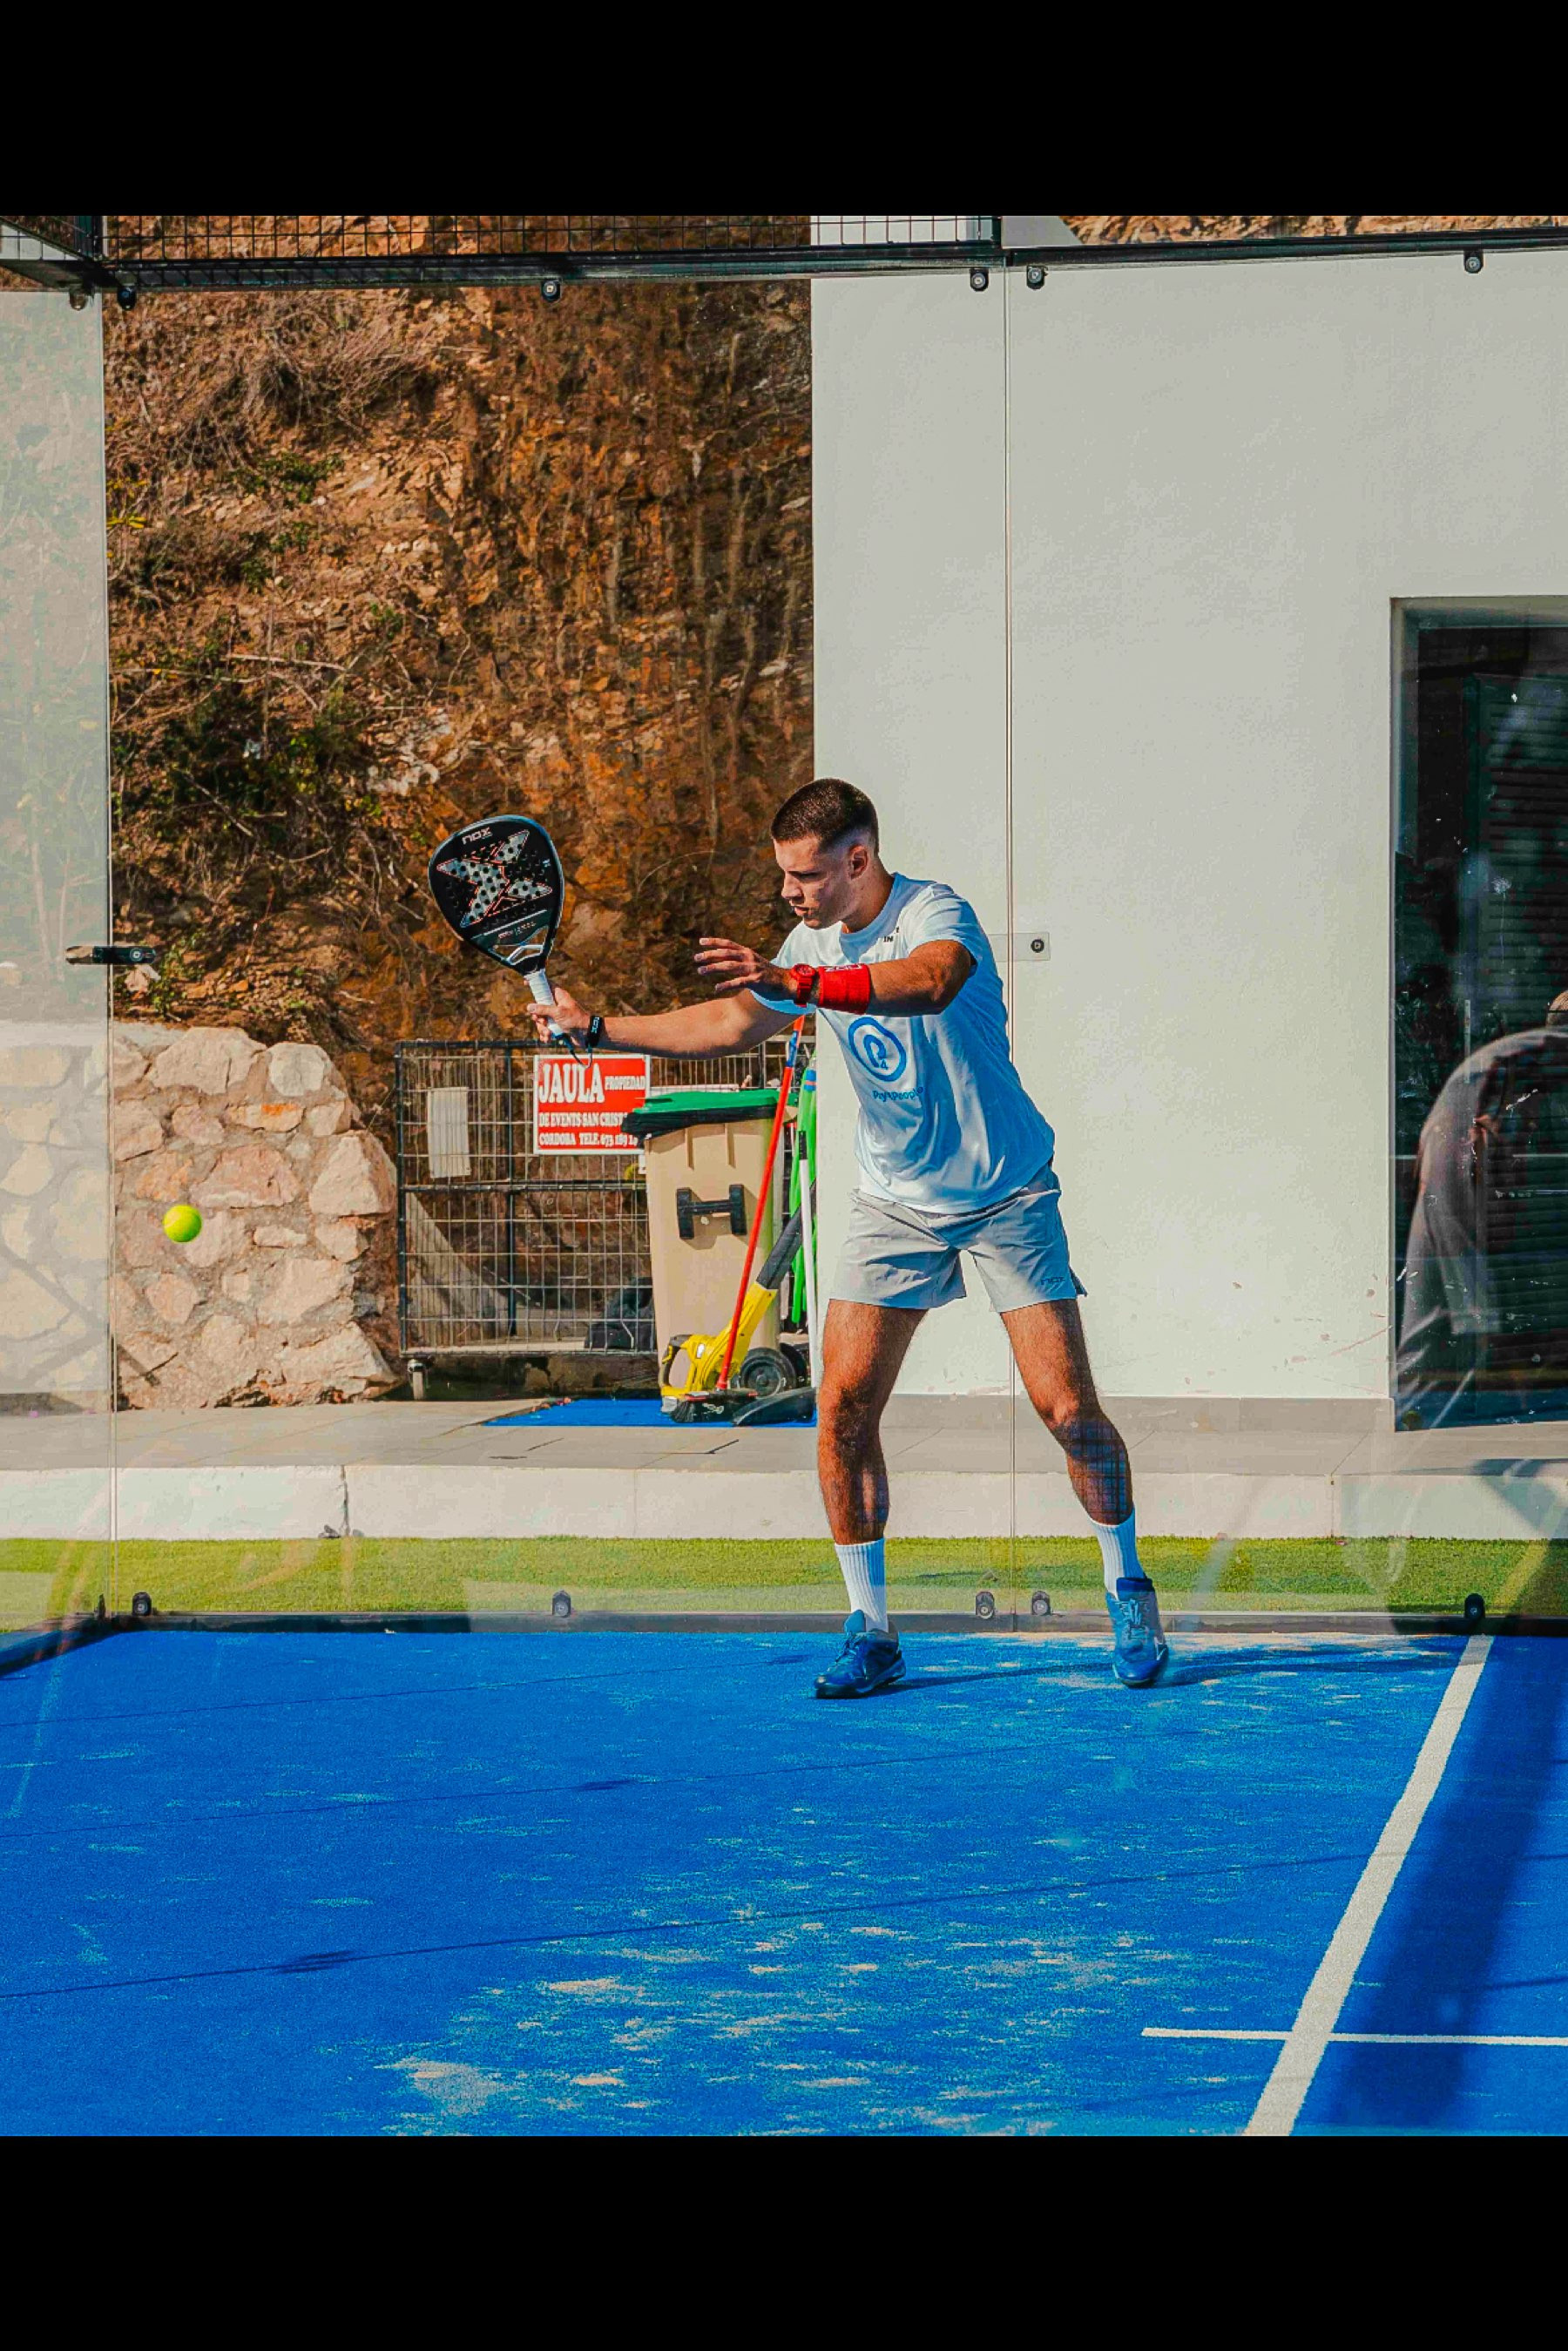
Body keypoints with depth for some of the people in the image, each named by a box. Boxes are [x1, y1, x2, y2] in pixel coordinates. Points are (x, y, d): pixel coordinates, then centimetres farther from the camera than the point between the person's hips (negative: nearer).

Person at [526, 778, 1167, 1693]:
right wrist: (595, 1026, 3)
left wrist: (794, 982, -57)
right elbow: (732, 1024, 10)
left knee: (1068, 1410, -9)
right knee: (843, 1406, -8)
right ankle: (871, 1630, 1)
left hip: (1006, 1194, -5)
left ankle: (1128, 1588, 15)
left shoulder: (937, 913, -22)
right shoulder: (815, 944, 1)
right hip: (895, 1203, 5)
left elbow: (929, 982, -45)